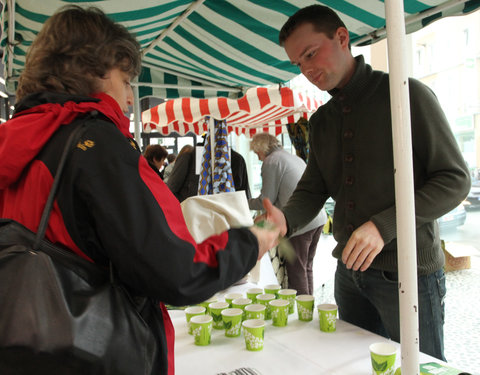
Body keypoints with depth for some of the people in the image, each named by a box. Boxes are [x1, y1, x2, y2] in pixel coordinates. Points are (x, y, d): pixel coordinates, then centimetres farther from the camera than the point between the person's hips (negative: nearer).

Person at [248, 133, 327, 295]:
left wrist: (245, 203, 8)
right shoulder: (296, 158, 19)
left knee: (297, 272, 0)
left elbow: (267, 200, -7)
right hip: (318, 218, 9)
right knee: (306, 268, 18)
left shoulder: (271, 161, -7)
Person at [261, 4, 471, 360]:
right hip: (350, 269, 6)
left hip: (408, 272, -6)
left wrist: (383, 226, -23)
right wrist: (285, 219, -16)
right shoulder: (321, 120, 10)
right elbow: (312, 191, 7)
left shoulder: (407, 95, -10)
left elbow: (455, 180, -12)